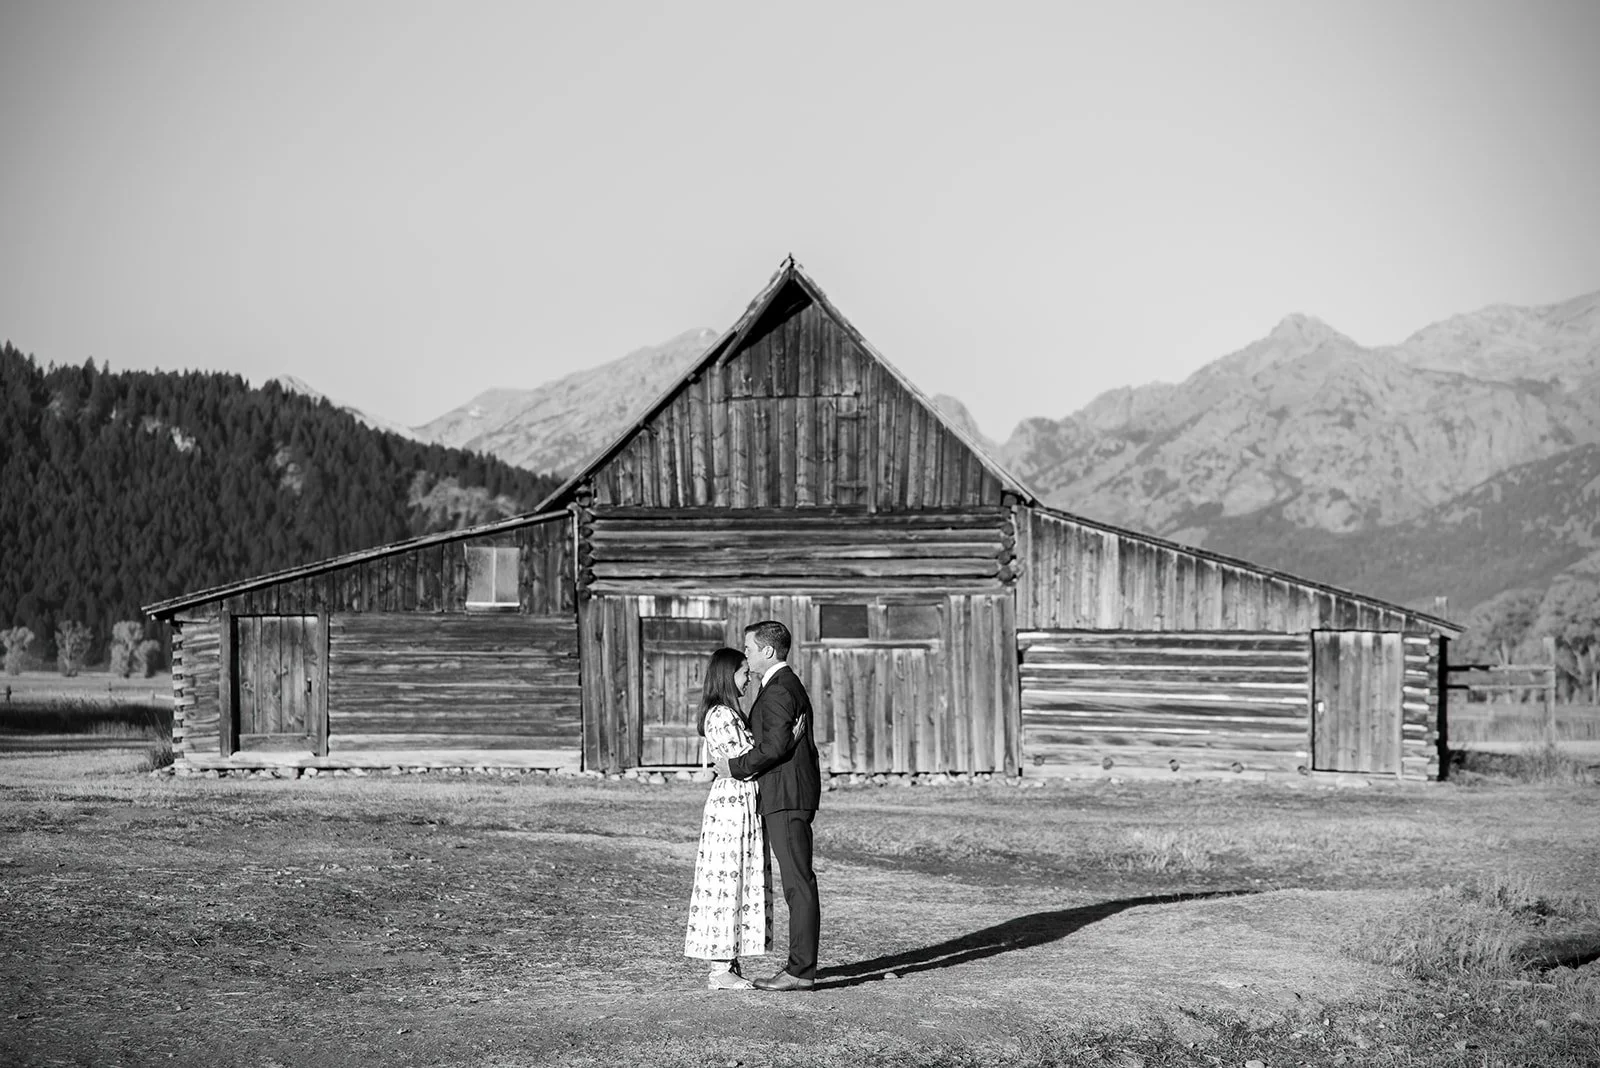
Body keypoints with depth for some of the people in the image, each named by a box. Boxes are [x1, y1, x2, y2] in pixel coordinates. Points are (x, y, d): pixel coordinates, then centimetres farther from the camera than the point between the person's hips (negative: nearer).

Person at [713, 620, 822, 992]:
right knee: (797, 882, 11)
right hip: (787, 797, 11)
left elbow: (776, 746, -22)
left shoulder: (778, 690, -13)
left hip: (787, 796, -11)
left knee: (798, 882, -9)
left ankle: (801, 970, -8)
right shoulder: (789, 684, 20)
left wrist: (736, 766, -12)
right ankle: (801, 965, 14)